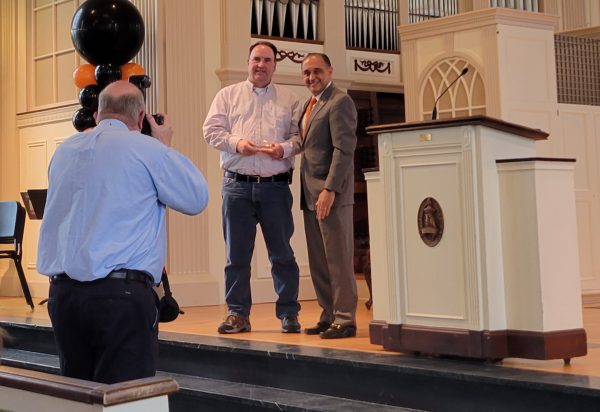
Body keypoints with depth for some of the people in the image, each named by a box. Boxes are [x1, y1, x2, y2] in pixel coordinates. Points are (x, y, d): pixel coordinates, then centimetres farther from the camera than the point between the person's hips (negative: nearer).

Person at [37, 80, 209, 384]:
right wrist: (166, 147, 16)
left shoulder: (63, 152, 14)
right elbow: (197, 199, 5)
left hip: (62, 291, 6)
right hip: (122, 293, -6)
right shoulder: (147, 148, -4)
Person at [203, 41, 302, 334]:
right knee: (237, 253, 4)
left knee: (282, 252, 3)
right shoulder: (228, 95, 12)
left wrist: (285, 147, -13)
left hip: (276, 186, 0)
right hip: (237, 186, 0)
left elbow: (299, 135, 7)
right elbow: (211, 130, 5)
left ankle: (288, 313, 11)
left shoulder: (289, 100, 12)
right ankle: (237, 314, 12)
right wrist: (235, 142, -12)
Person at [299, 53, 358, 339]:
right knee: (318, 262, 11)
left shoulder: (340, 102, -8)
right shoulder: (307, 106, 20)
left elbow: (344, 149, -16)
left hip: (331, 196, -9)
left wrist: (330, 190, -21)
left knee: (338, 259, -4)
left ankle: (345, 319, 1)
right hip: (310, 196, 9)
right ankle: (329, 316, 18)